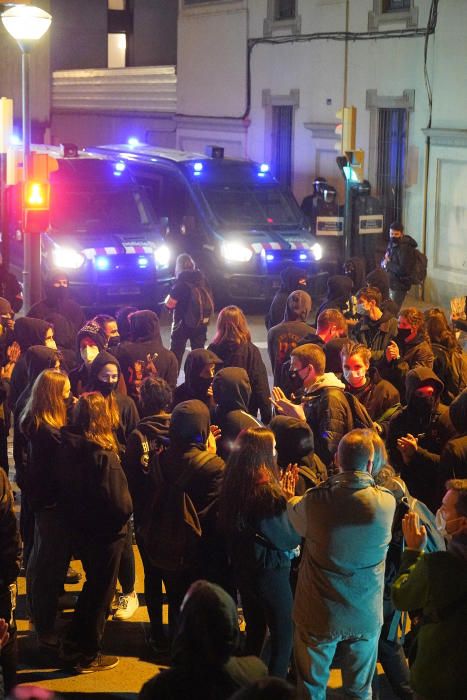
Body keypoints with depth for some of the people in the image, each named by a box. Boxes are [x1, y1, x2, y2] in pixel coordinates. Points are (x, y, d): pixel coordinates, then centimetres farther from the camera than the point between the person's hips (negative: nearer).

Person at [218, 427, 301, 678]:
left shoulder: (233, 484, -4)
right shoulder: (266, 490, -26)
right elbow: (287, 538, -18)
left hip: (243, 569, 8)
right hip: (269, 571, -8)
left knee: (254, 629, 23)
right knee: (284, 634, 6)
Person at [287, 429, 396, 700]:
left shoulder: (314, 500, -19)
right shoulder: (386, 502, -18)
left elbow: (297, 521, 5)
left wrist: (291, 499, 27)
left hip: (318, 616, -1)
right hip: (367, 616, 1)